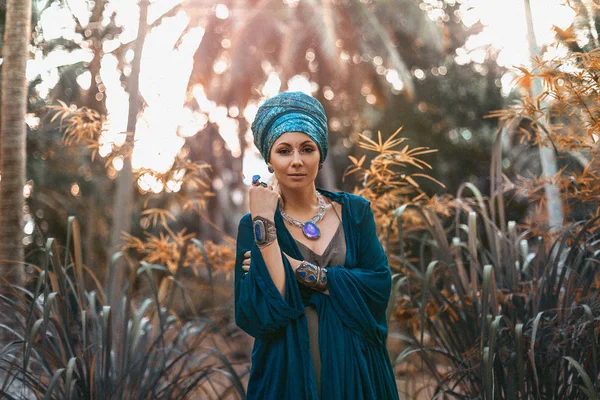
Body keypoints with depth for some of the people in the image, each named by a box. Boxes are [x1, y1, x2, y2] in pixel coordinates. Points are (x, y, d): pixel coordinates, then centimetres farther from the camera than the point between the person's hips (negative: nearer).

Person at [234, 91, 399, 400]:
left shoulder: (354, 211, 0)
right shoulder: (254, 224, -6)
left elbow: (380, 284, -12)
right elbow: (262, 317, -18)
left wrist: (301, 270, -16)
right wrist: (264, 223, -20)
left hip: (355, 370, 2)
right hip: (289, 374, -2)